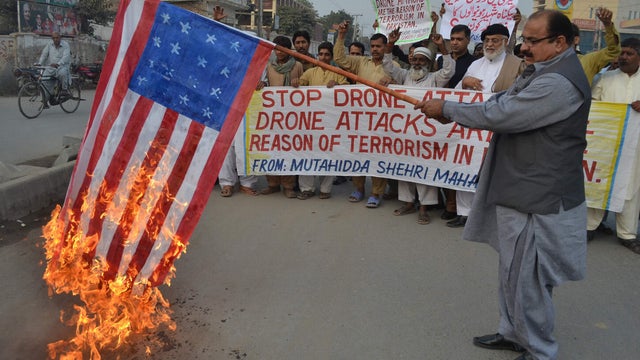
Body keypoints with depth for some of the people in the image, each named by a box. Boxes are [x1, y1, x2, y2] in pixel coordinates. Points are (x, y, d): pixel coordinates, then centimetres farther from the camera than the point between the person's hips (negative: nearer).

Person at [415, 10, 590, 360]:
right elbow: (502, 101, 12)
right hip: (522, 191, 10)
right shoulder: (542, 72, 12)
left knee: (526, 280, 3)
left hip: (539, 200, -10)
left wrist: (447, 109, -12)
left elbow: (500, 114, -25)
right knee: (512, 271, 21)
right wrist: (452, 111, -2)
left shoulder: (558, 83, -22)